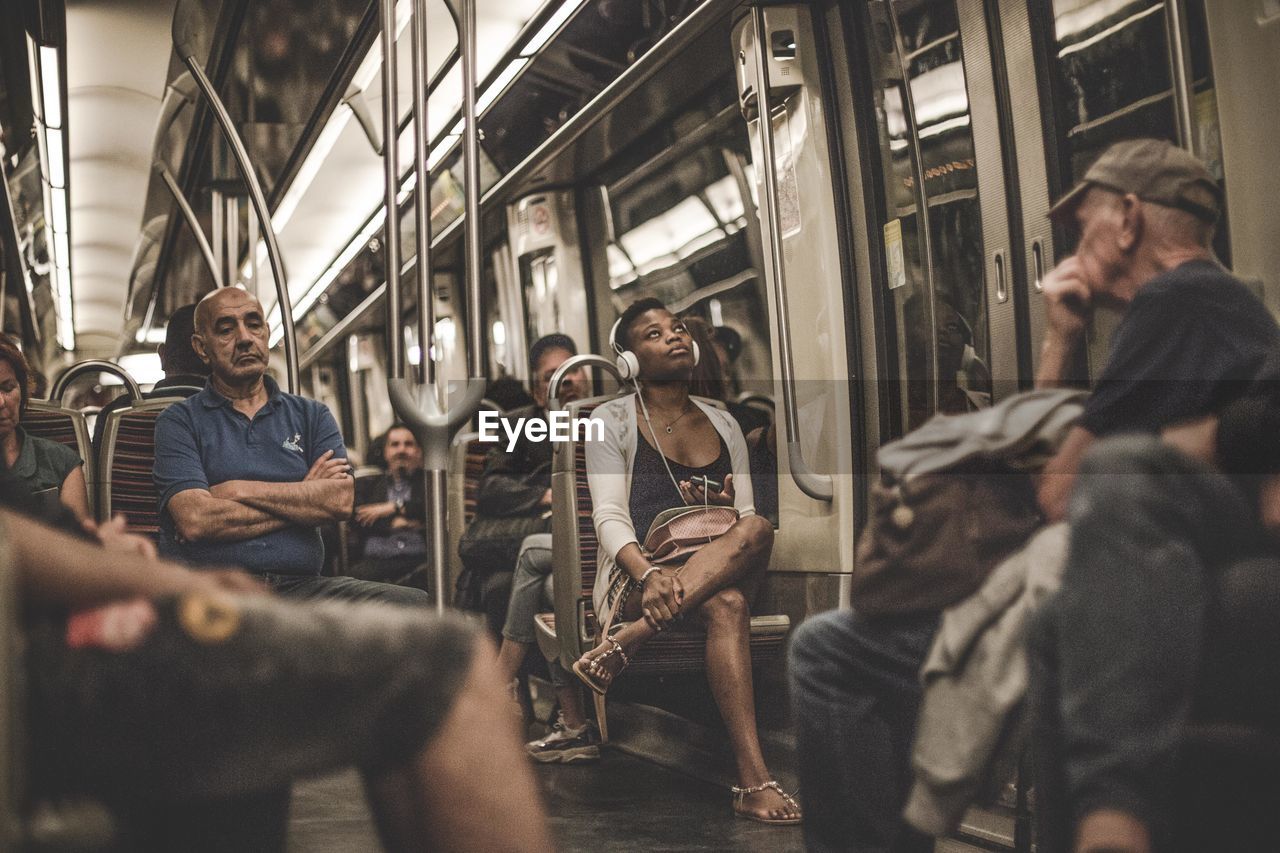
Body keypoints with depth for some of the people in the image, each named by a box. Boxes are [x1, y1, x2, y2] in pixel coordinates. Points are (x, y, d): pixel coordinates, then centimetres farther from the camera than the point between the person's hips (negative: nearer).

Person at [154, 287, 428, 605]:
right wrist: (305, 497, 0)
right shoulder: (179, 421, 9)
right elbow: (194, 520, -8)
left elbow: (341, 500, 0)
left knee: (415, 604, -23)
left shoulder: (311, 415, 18)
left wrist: (238, 490, -3)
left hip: (299, 585, 3)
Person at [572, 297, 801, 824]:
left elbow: (747, 519, 16)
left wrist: (724, 508, -10)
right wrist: (648, 574, -30)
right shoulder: (613, 421, 6)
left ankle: (622, 644, -37)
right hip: (633, 579, -4)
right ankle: (753, 782, -42)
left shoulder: (723, 424, 20)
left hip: (719, 572, 4)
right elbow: (610, 517, -8)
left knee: (757, 531, -33)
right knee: (726, 605, -37)